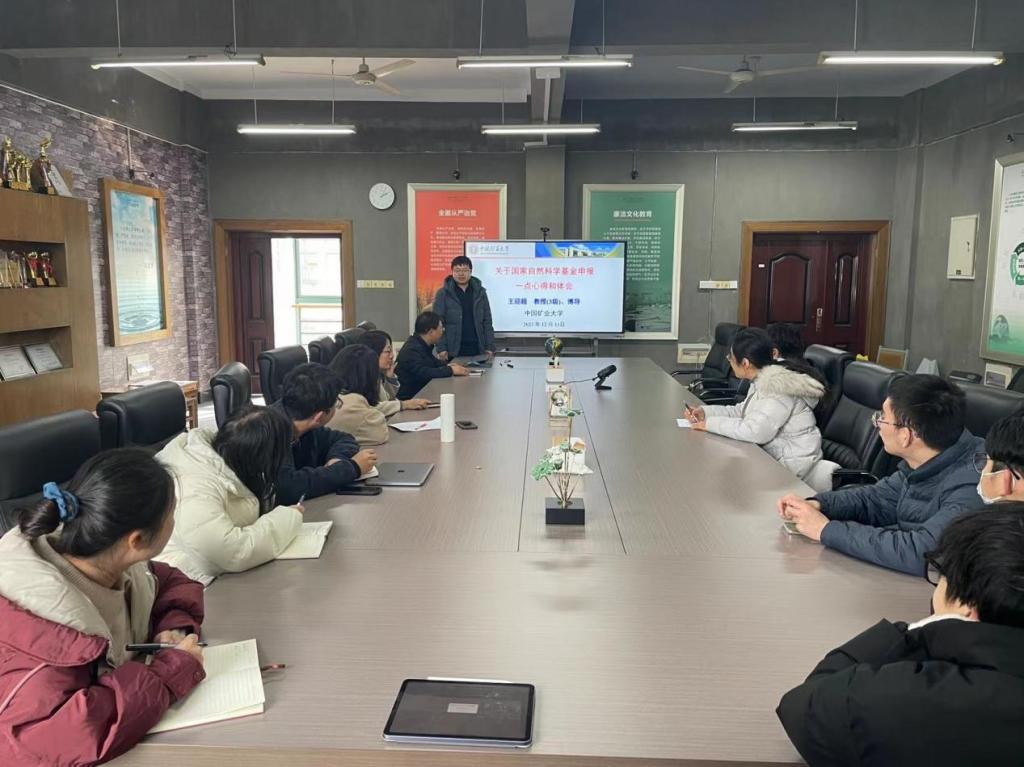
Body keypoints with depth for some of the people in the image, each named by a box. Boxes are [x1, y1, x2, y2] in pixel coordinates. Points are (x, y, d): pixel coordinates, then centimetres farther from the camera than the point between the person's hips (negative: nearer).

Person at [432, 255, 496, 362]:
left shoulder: (480, 292, 8)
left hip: (477, 350, 3)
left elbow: (487, 322, 9)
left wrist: (490, 348, 1)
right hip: (452, 351, -2)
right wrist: (441, 349, -12)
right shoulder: (442, 294, 0)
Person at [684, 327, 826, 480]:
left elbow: (755, 431, -31)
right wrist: (705, 412, 1)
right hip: (772, 452, 8)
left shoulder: (778, 387, -26)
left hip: (789, 462, -8)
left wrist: (712, 424, -21)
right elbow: (743, 411, 13)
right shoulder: (764, 378, 4)